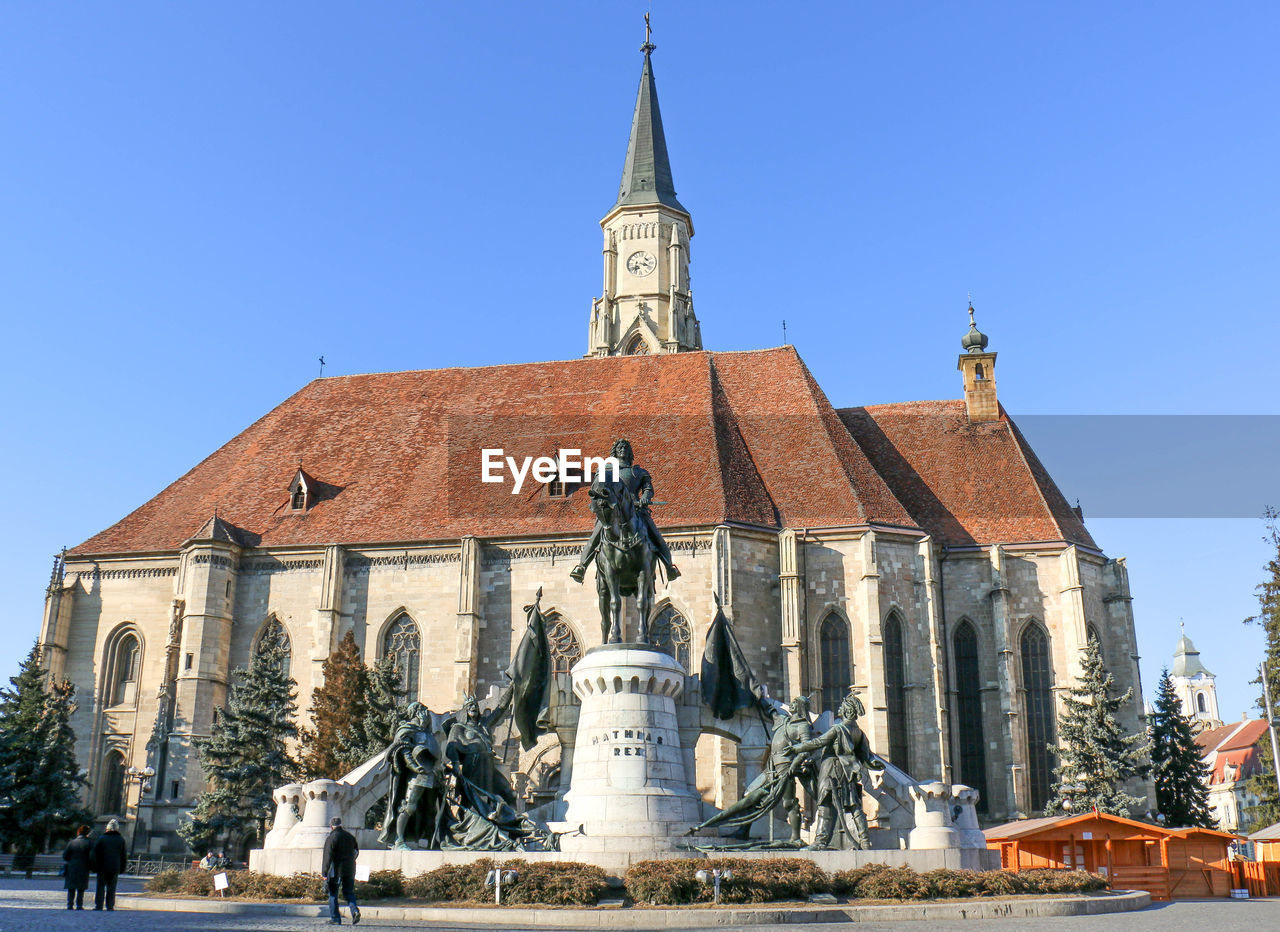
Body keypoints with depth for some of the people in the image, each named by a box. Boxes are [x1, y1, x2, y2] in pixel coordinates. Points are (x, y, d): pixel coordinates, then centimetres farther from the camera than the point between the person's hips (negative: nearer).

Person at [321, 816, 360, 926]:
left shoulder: (331, 838, -9)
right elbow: (356, 852, 17)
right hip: (349, 870, 5)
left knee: (333, 894, 6)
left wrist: (325, 873, -12)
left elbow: (328, 857, -14)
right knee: (349, 892, 10)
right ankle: (355, 910, -12)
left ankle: (335, 918, 6)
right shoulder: (350, 836, 9)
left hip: (335, 870, -5)